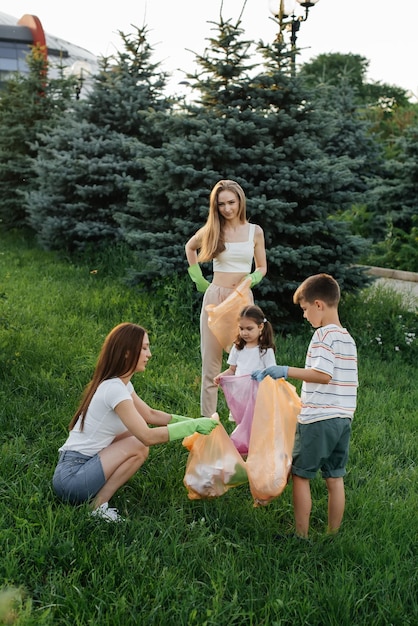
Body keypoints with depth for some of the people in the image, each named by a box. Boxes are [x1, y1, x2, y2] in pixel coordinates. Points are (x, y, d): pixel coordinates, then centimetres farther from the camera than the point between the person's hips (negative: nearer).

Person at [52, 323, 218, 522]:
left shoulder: (121, 383, 8)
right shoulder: (114, 389, -21)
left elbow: (150, 415, 15)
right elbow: (148, 436, -25)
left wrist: (190, 421, 4)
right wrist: (192, 426, -19)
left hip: (80, 466, 9)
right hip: (70, 476, -9)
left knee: (137, 433, 6)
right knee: (138, 446, -16)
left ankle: (97, 497, 6)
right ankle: (99, 505, -8)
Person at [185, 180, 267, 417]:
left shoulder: (255, 231, 3)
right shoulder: (212, 230, 2)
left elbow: (262, 267, 12)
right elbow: (190, 248, 21)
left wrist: (251, 280, -10)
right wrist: (198, 278, 11)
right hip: (215, 297, 0)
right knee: (211, 362, 2)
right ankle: (208, 419, 8)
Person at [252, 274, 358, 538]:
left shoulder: (324, 334, -13)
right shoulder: (348, 338, 13)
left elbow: (323, 374, -25)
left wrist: (287, 371, -20)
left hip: (318, 419, -8)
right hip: (343, 419, 8)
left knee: (300, 476, 4)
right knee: (335, 478, 13)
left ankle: (302, 535, 9)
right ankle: (333, 535, 21)